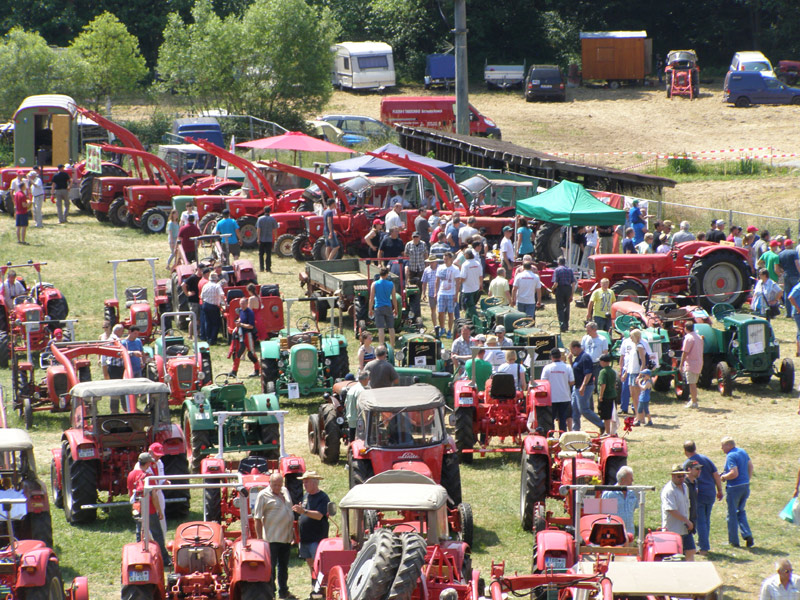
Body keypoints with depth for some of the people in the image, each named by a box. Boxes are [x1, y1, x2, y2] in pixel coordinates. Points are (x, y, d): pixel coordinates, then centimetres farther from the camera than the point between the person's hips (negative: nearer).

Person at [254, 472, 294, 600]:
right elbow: (257, 518, -10)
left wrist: (293, 531, 19)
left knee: (284, 567, 16)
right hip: (272, 538, -7)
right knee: (270, 567, -3)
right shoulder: (264, 495, -9)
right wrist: (260, 538, -13)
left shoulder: (285, 492, 11)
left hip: (286, 537, 7)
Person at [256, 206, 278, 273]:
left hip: (261, 240, 0)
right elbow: (274, 229, -2)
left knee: (261, 254, 10)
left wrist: (258, 238, -6)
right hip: (269, 240, 0)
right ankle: (268, 268, 0)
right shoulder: (272, 219, -4)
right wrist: (275, 238, 9)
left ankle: (261, 268, 8)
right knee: (268, 254, 3)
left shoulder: (260, 219, -4)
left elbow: (258, 229, -8)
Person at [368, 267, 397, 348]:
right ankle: (392, 346, 16)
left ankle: (382, 346, -12)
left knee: (380, 328, -4)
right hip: (388, 308, 1)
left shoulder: (374, 284, -5)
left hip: (378, 308, -1)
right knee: (391, 328, 11)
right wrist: (395, 309, 13)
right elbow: (394, 298, 3)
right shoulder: (391, 284, -2)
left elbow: (371, 298, -5)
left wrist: (370, 310, 4)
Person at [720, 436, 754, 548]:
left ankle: (733, 541, 11)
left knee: (732, 514, 5)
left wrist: (723, 477, -11)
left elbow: (734, 473, -26)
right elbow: (750, 466, 17)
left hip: (734, 488, -8)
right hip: (745, 486, 8)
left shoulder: (730, 456, -19)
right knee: (741, 512, 19)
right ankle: (748, 535, 4)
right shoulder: (743, 452, 7)